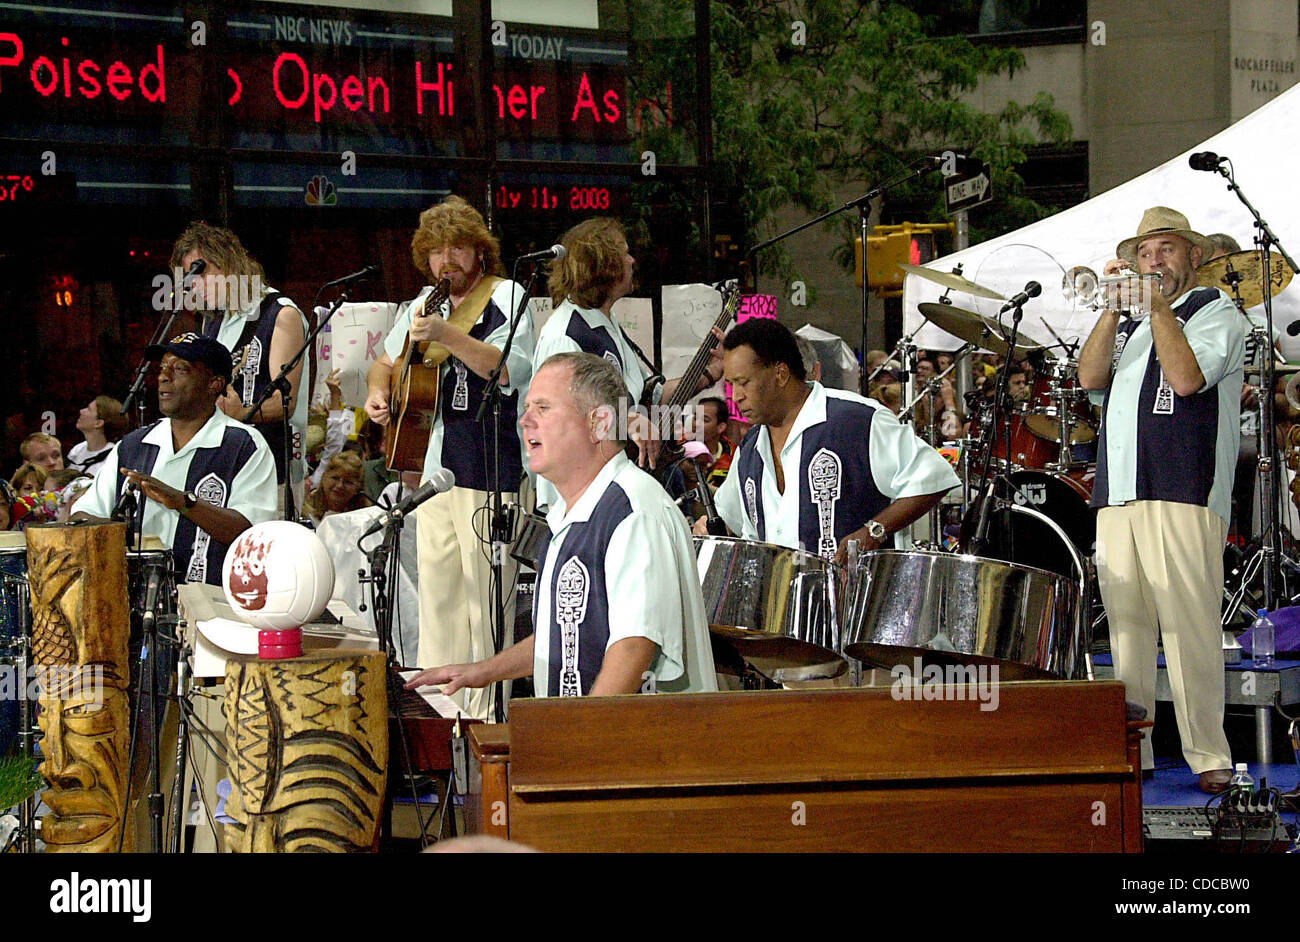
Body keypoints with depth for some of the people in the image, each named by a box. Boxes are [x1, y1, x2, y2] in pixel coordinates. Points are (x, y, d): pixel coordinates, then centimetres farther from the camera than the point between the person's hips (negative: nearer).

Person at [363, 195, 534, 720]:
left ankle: (486, 717, -5)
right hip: (434, 466, 7)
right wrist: (378, 391, 11)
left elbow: (513, 370, -20)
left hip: (488, 466, -7)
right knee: (436, 589, 10)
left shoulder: (505, 296, -3)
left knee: (486, 594, -7)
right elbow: (386, 362, 33)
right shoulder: (425, 304, 16)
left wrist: (446, 335, -30)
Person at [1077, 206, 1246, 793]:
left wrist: (1157, 307, -5)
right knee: (1126, 628, 3)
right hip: (1118, 495, 6)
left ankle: (1208, 756, -10)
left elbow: (1187, 376, -11)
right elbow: (1091, 377, 8)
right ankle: (1128, 751, 6)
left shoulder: (1217, 314, 7)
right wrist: (1116, 307, 1)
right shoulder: (1129, 322, 25)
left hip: (1183, 495, -6)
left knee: (1189, 625, -11)